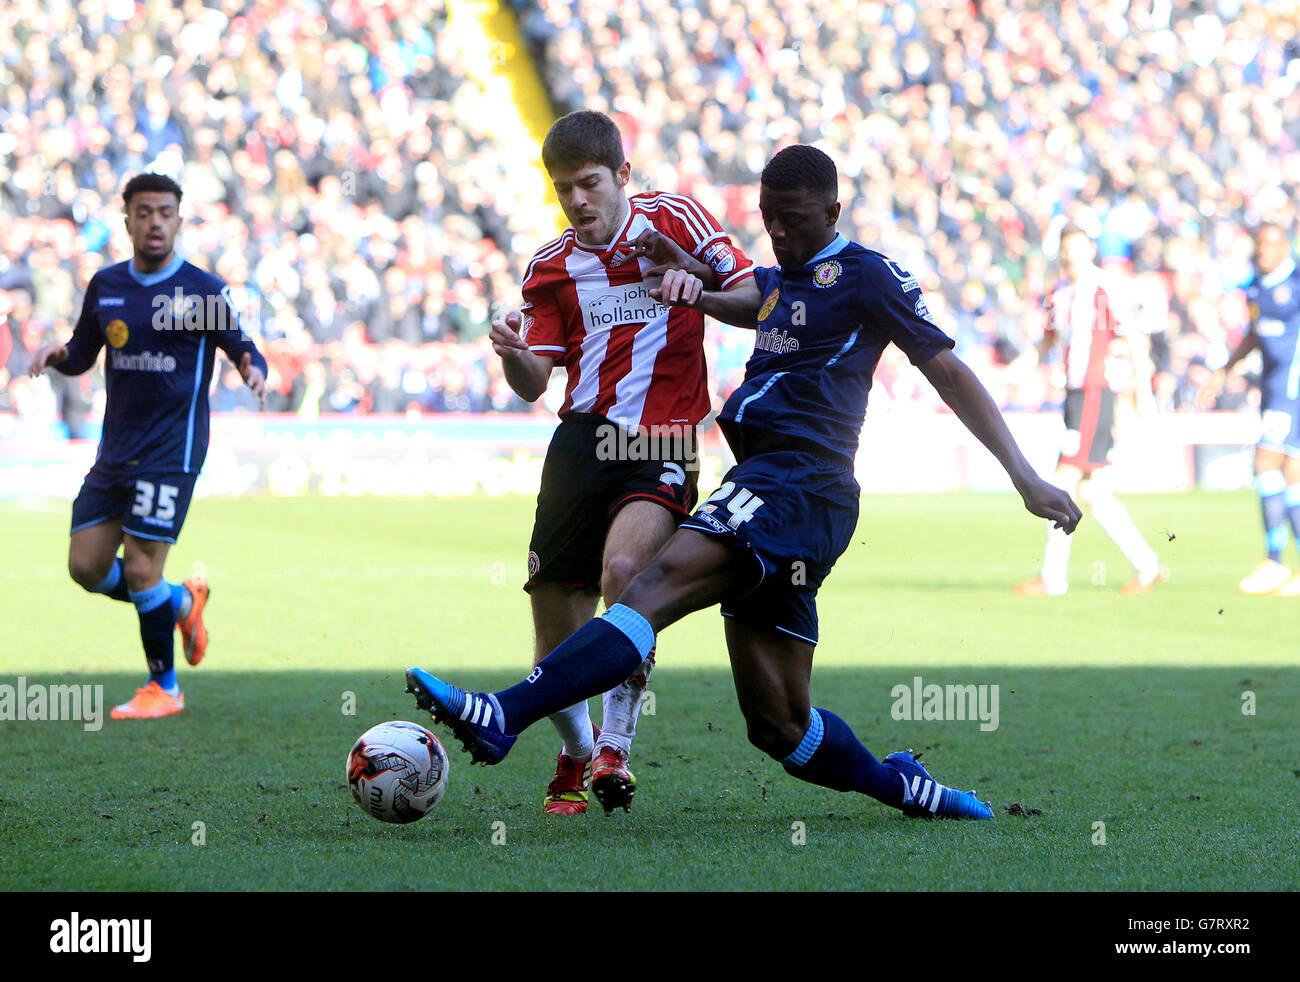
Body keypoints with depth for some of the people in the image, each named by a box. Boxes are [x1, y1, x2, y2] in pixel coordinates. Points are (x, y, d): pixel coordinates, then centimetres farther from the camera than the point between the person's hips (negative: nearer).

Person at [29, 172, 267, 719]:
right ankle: (183, 602, 28)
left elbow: (243, 349, -1)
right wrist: (57, 355, -6)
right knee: (86, 566, 2)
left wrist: (254, 371, -24)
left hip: (170, 451, -6)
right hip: (115, 450, 6)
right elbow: (82, 355, 17)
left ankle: (164, 689, 8)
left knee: (140, 571, -10)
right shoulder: (105, 285, 8)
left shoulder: (202, 291, -6)